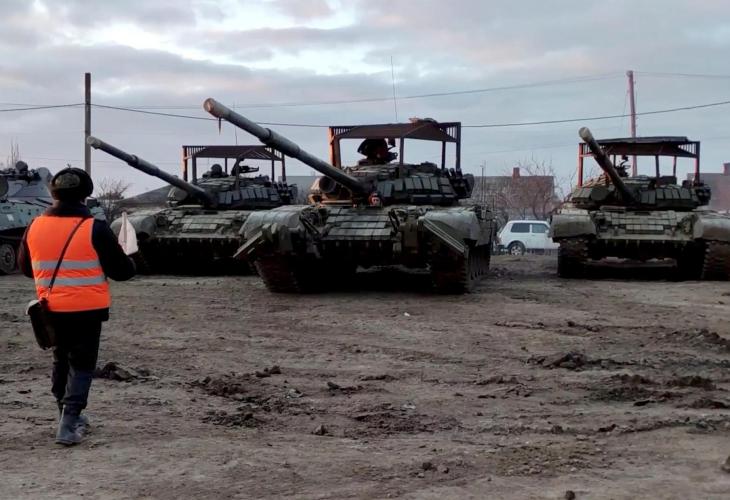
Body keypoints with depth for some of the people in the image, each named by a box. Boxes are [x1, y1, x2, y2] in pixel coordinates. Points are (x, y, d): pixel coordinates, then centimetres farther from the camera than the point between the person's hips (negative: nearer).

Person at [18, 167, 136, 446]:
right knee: (81, 365, 5)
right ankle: (68, 426, -5)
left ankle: (69, 417, 32)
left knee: (61, 361, 21)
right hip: (87, 310, -4)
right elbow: (121, 271, -9)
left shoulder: (34, 228, -1)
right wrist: (129, 264, 13)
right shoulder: (95, 229, -13)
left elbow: (25, 268, 13)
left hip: (51, 310, 4)